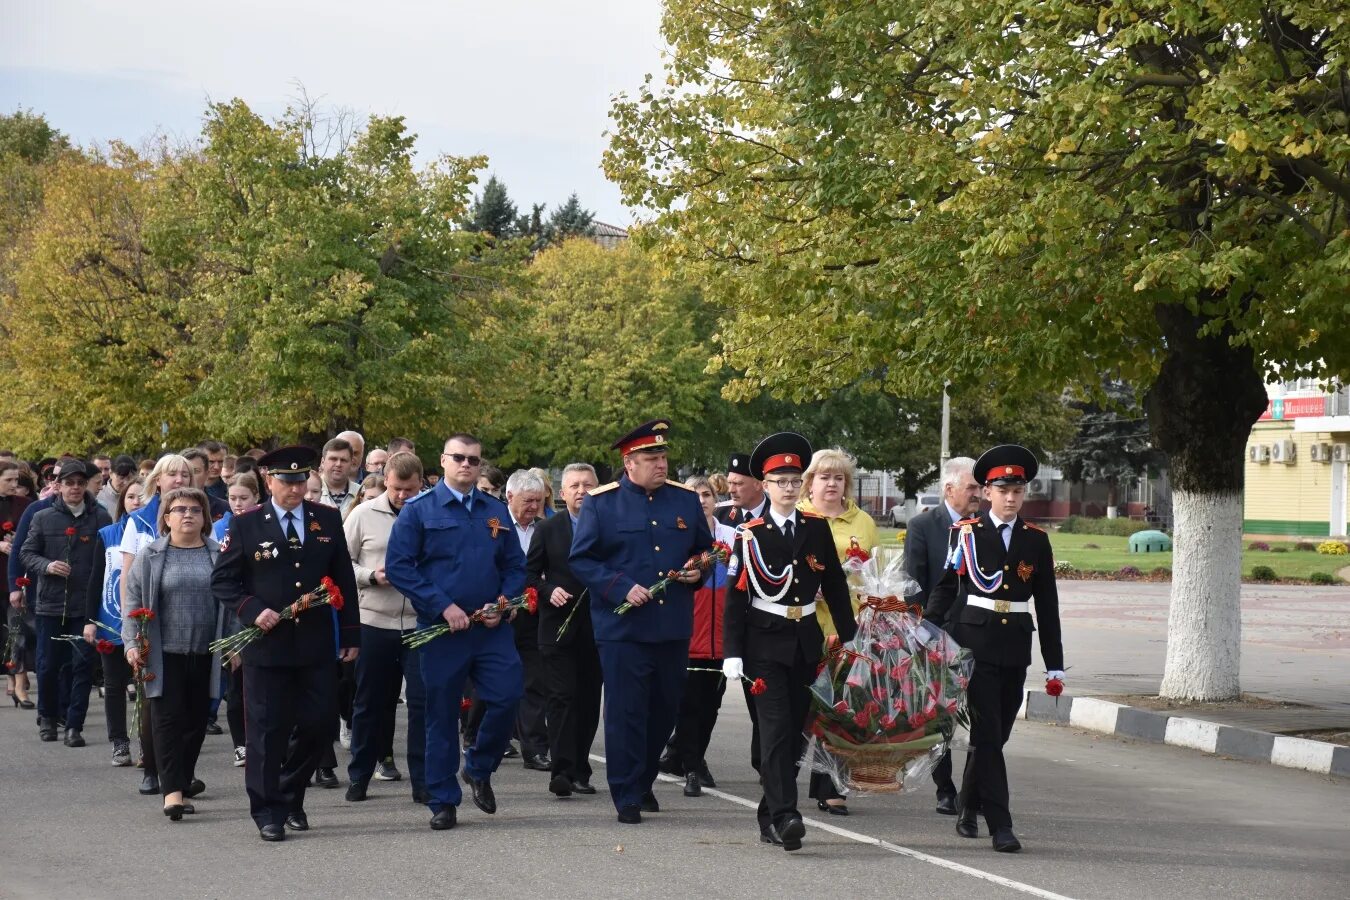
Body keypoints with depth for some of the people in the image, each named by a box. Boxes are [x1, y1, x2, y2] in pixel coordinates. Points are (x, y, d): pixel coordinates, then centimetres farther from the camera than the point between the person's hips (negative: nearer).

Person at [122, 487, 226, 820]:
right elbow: (132, 602, 3)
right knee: (168, 718, -6)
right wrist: (132, 644, -7)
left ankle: (184, 778, 25)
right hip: (165, 654, -2)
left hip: (206, 655, 2)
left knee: (197, 719, 9)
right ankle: (172, 790, -8)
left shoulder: (219, 556, 7)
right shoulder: (150, 557, 4)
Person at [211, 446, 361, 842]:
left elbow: (344, 581, 11)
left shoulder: (328, 520, 7)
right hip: (266, 645, -3)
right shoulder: (245, 525, 0)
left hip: (316, 646, 3)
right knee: (266, 731, 0)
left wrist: (351, 634, 7)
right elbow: (222, 582, 2)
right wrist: (253, 611, -14)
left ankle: (291, 796, 26)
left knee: (320, 725, 4)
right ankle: (268, 813, 9)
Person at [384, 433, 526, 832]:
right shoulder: (419, 510, -1)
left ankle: (479, 769, 19)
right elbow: (397, 566, -7)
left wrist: (502, 604, -6)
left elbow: (516, 566, 14)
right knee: (442, 714, 2)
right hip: (441, 630, -3)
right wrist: (442, 607, -14)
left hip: (491, 629, 3)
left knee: (507, 697, -8)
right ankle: (443, 802, 12)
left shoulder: (497, 511, 12)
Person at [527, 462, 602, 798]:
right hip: (558, 628, -2)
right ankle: (561, 770, -13)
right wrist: (549, 591, -10)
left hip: (597, 628, 2)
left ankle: (579, 771, 15)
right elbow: (530, 573, 7)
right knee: (562, 697, -9)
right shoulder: (548, 529, 5)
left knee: (589, 701, 6)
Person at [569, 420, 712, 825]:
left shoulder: (686, 500, 9)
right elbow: (580, 560, -4)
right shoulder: (600, 503, -3)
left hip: (674, 628, 4)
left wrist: (697, 571, -2)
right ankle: (627, 797, 5)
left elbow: (705, 550, 20)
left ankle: (643, 780, 31)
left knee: (665, 710, 12)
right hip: (622, 628, -4)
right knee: (626, 713, -3)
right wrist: (622, 588, -15)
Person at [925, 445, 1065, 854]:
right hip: (974, 643, -3)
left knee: (997, 732, 11)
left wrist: (1055, 664, 9)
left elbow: (1047, 605, 10)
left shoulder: (1036, 540, 9)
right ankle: (1000, 824, -9)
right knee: (987, 731, -8)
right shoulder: (966, 533, 1)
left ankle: (968, 805, 31)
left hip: (1015, 647, 4)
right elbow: (944, 587, 4)